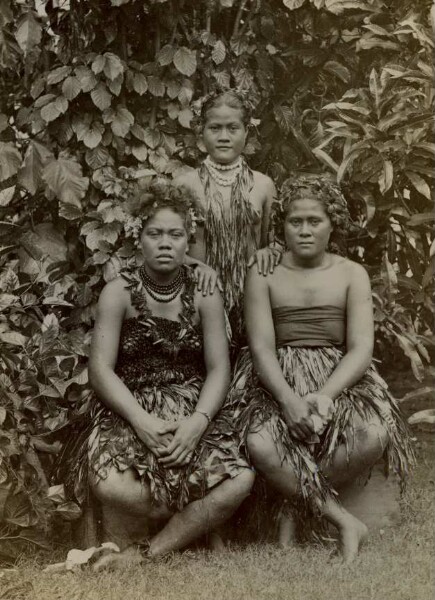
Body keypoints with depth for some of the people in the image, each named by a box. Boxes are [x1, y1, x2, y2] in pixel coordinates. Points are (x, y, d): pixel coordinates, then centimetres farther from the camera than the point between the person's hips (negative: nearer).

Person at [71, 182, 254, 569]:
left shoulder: (204, 294, 4)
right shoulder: (119, 293, -1)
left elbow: (219, 369, -1)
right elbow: (101, 369, -7)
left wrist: (198, 420, -19)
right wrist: (142, 421, -21)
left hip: (193, 409, 2)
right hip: (129, 410, -2)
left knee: (240, 481, -24)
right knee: (113, 487, -34)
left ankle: (146, 553, -8)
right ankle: (193, 522, -2)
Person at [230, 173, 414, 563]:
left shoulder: (352, 274, 6)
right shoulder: (263, 275, 4)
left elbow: (361, 348, -5)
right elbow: (261, 348, -6)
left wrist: (324, 395, -23)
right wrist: (289, 399, -24)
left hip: (339, 381, 1)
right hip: (279, 382, -1)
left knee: (374, 435, -32)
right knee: (261, 445, -33)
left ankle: (296, 499, -9)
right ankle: (343, 521, -16)